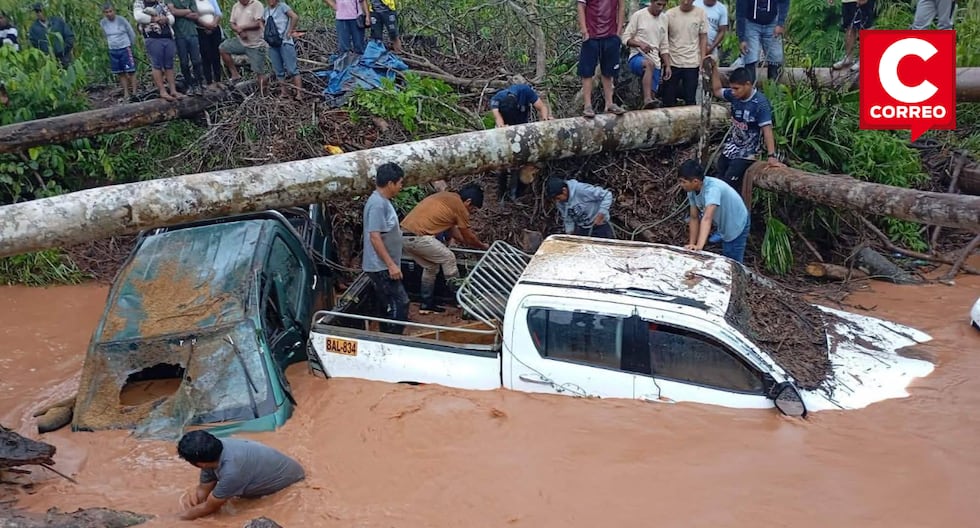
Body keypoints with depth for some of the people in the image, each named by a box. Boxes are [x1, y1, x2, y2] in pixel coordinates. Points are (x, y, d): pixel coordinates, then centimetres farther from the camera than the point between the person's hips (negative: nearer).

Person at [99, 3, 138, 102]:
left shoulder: (121, 20, -11)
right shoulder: (102, 23, 0)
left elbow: (132, 33, 0)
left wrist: (131, 45, 8)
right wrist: (111, 44, 19)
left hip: (125, 49, -4)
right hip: (113, 51, 4)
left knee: (130, 71, -6)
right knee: (120, 73, 6)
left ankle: (134, 92, -4)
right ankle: (126, 94, 12)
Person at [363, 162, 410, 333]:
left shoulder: (383, 201, 12)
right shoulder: (377, 204, -19)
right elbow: (374, 237, -24)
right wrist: (391, 264, -23)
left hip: (384, 266, 10)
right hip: (381, 267, -10)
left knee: (390, 307, 15)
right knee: (400, 304, -8)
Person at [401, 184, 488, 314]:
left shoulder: (447, 196, 21)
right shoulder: (459, 206, -4)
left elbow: (452, 228, 32)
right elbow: (468, 236, 7)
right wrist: (483, 246, 24)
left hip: (404, 234, 9)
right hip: (418, 237, -9)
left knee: (431, 266, 21)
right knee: (448, 258, 7)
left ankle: (427, 304, 27)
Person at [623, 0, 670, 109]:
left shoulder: (664, 19, 16)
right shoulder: (638, 15, -1)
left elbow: (664, 46, 20)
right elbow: (626, 37, -2)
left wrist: (667, 65, 12)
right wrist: (640, 44, -19)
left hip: (655, 63, 7)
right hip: (637, 57, -7)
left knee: (652, 93, -3)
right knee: (649, 64, -39)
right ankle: (647, 99, -49)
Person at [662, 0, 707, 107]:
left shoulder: (700, 13, -1)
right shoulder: (670, 14, -1)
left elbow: (703, 38, 3)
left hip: (692, 63, 0)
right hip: (672, 62, 0)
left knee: (690, 99, 4)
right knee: (668, 99, 5)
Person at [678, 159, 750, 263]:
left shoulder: (712, 188, -37)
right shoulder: (692, 191, -14)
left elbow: (707, 218, -48)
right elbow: (694, 218, -6)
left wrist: (699, 246, -57)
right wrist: (691, 244, -11)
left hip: (737, 226, -7)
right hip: (723, 227, 7)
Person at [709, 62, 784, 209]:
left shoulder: (760, 103, -23)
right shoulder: (735, 95, -4)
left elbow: (767, 129, -27)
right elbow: (717, 91, 15)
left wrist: (771, 156, -36)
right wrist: (713, 68, 5)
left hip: (746, 153, -7)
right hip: (730, 148, 7)